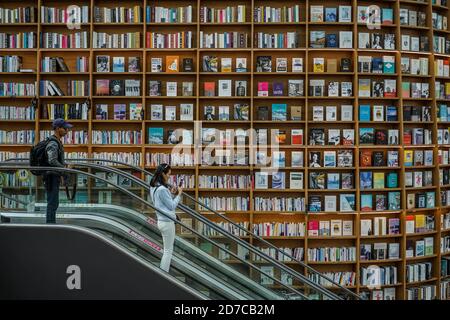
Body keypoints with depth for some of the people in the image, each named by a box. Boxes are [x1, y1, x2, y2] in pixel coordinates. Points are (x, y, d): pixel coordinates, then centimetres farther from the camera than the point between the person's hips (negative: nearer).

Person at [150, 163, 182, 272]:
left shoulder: (154, 187, 8)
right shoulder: (162, 189, -22)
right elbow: (172, 206, -15)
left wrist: (171, 194, 5)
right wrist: (178, 194, -6)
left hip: (162, 220, 10)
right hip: (167, 222, -10)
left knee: (167, 249, 17)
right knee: (168, 250, -1)